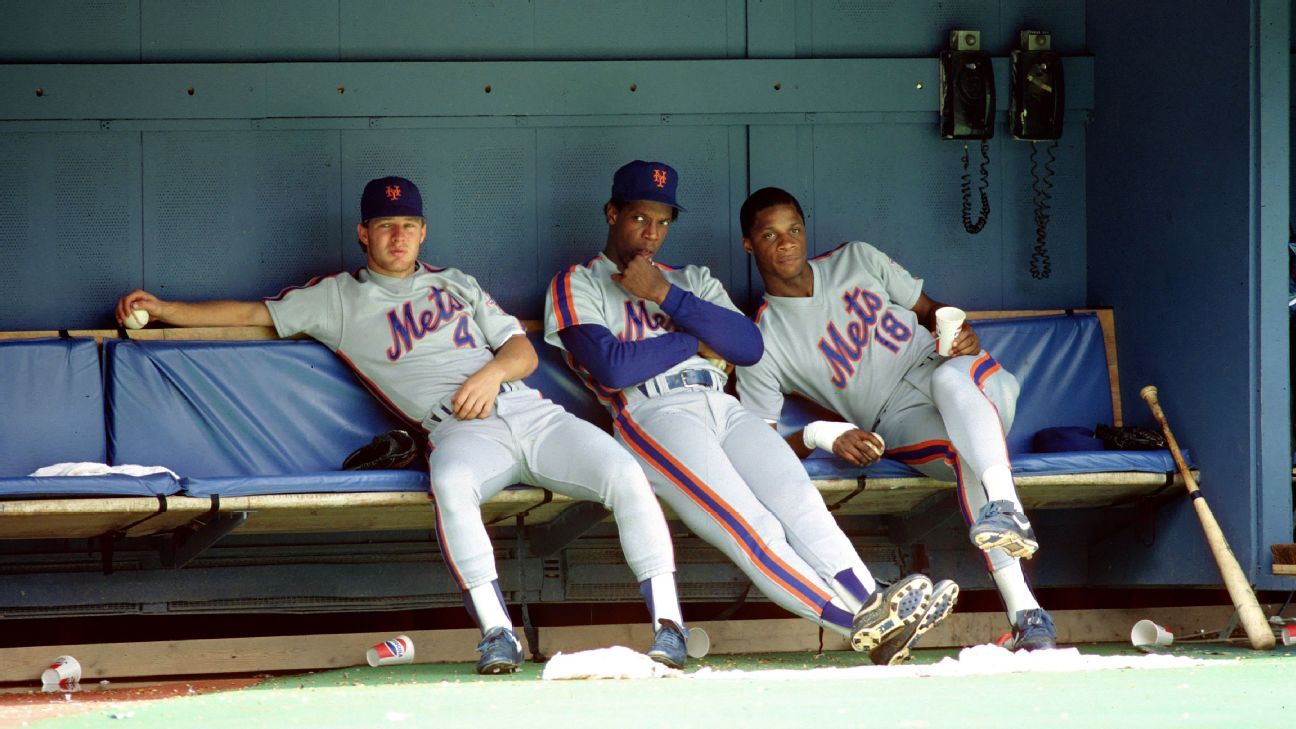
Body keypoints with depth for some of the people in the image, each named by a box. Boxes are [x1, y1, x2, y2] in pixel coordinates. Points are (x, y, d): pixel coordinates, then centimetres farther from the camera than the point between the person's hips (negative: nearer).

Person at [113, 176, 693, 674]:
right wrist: (162, 309, 12)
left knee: (624, 474, -22)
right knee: (452, 483, -41)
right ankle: (497, 634, -39)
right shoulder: (337, 298, 20)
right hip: (460, 432, -3)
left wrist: (493, 371, -1)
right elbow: (253, 314, 21)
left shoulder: (455, 285, 28)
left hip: (529, 412, 3)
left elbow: (523, 351, 23)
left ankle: (667, 624, -20)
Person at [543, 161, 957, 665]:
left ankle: (874, 612, -47)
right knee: (751, 528, -29)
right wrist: (697, 342, 7)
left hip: (724, 409, 5)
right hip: (651, 413, -5)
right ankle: (862, 624, -47)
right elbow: (611, 367, -4)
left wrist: (665, 295, 4)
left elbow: (749, 347, 12)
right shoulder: (577, 285, 16)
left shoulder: (691, 281, 32)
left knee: (800, 504, -26)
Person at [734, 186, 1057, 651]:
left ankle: (1004, 507, -63)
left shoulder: (857, 260, 16)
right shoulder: (763, 345, 5)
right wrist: (820, 435, -20)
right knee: (967, 446, -38)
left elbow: (929, 310, 22)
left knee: (949, 378, -37)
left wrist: (960, 334, -2)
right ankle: (1024, 612, -53)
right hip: (901, 423, -2)